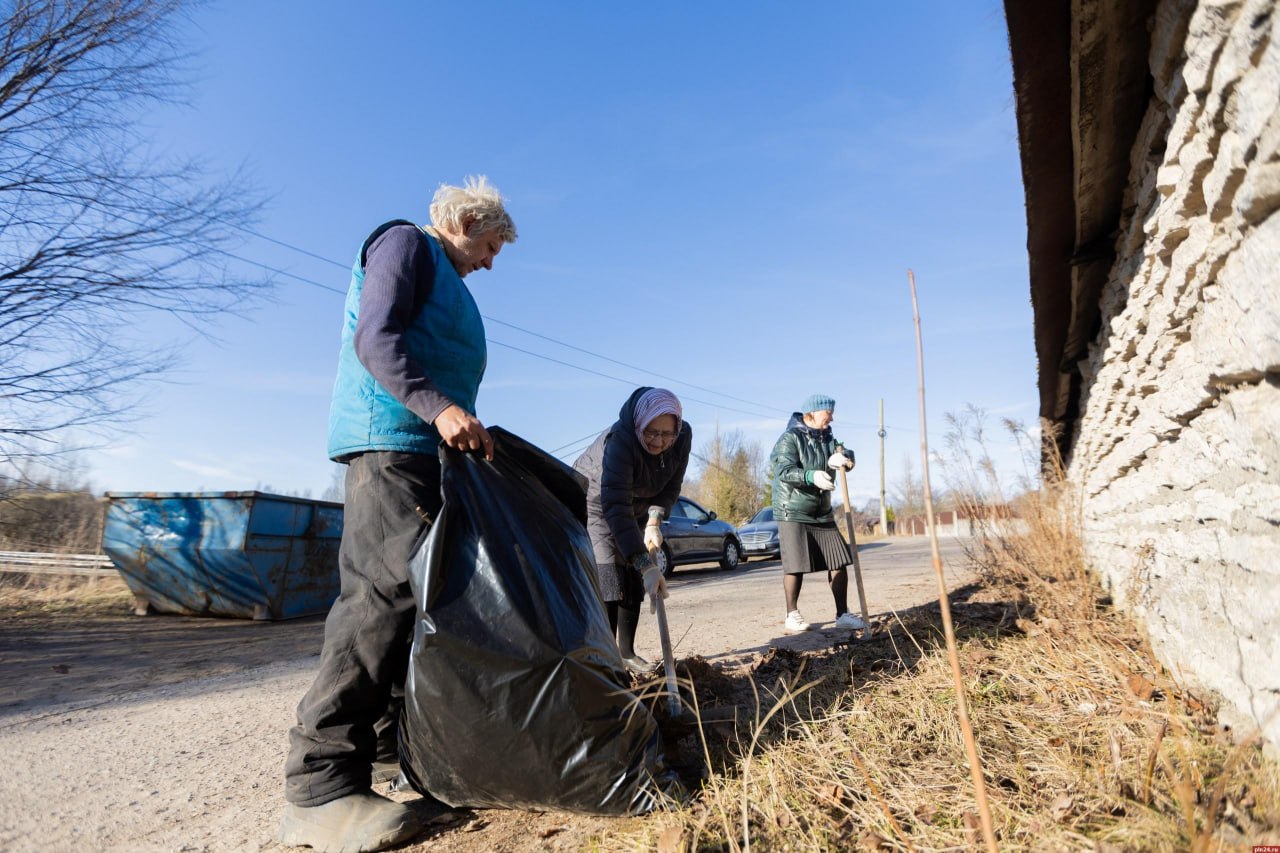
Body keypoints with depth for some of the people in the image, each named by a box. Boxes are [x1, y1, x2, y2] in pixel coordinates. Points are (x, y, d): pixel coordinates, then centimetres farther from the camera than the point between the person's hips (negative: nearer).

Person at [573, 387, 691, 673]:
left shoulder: (683, 436, -21)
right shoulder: (619, 441, -39)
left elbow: (671, 487, -8)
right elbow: (615, 508, -46)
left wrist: (654, 521, -24)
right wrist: (647, 565, -51)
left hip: (636, 508, 6)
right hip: (594, 503, -5)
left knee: (633, 578, 5)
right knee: (607, 579, -15)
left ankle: (627, 652, 17)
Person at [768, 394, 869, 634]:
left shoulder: (827, 439, 11)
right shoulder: (790, 438, -11)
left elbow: (848, 459, -3)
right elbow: (784, 471, -24)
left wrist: (843, 457, -27)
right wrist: (812, 476, -41)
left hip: (822, 513, 7)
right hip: (793, 512, -7)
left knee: (839, 561, 2)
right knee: (795, 565, -5)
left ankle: (842, 614, 11)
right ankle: (792, 615, 11)